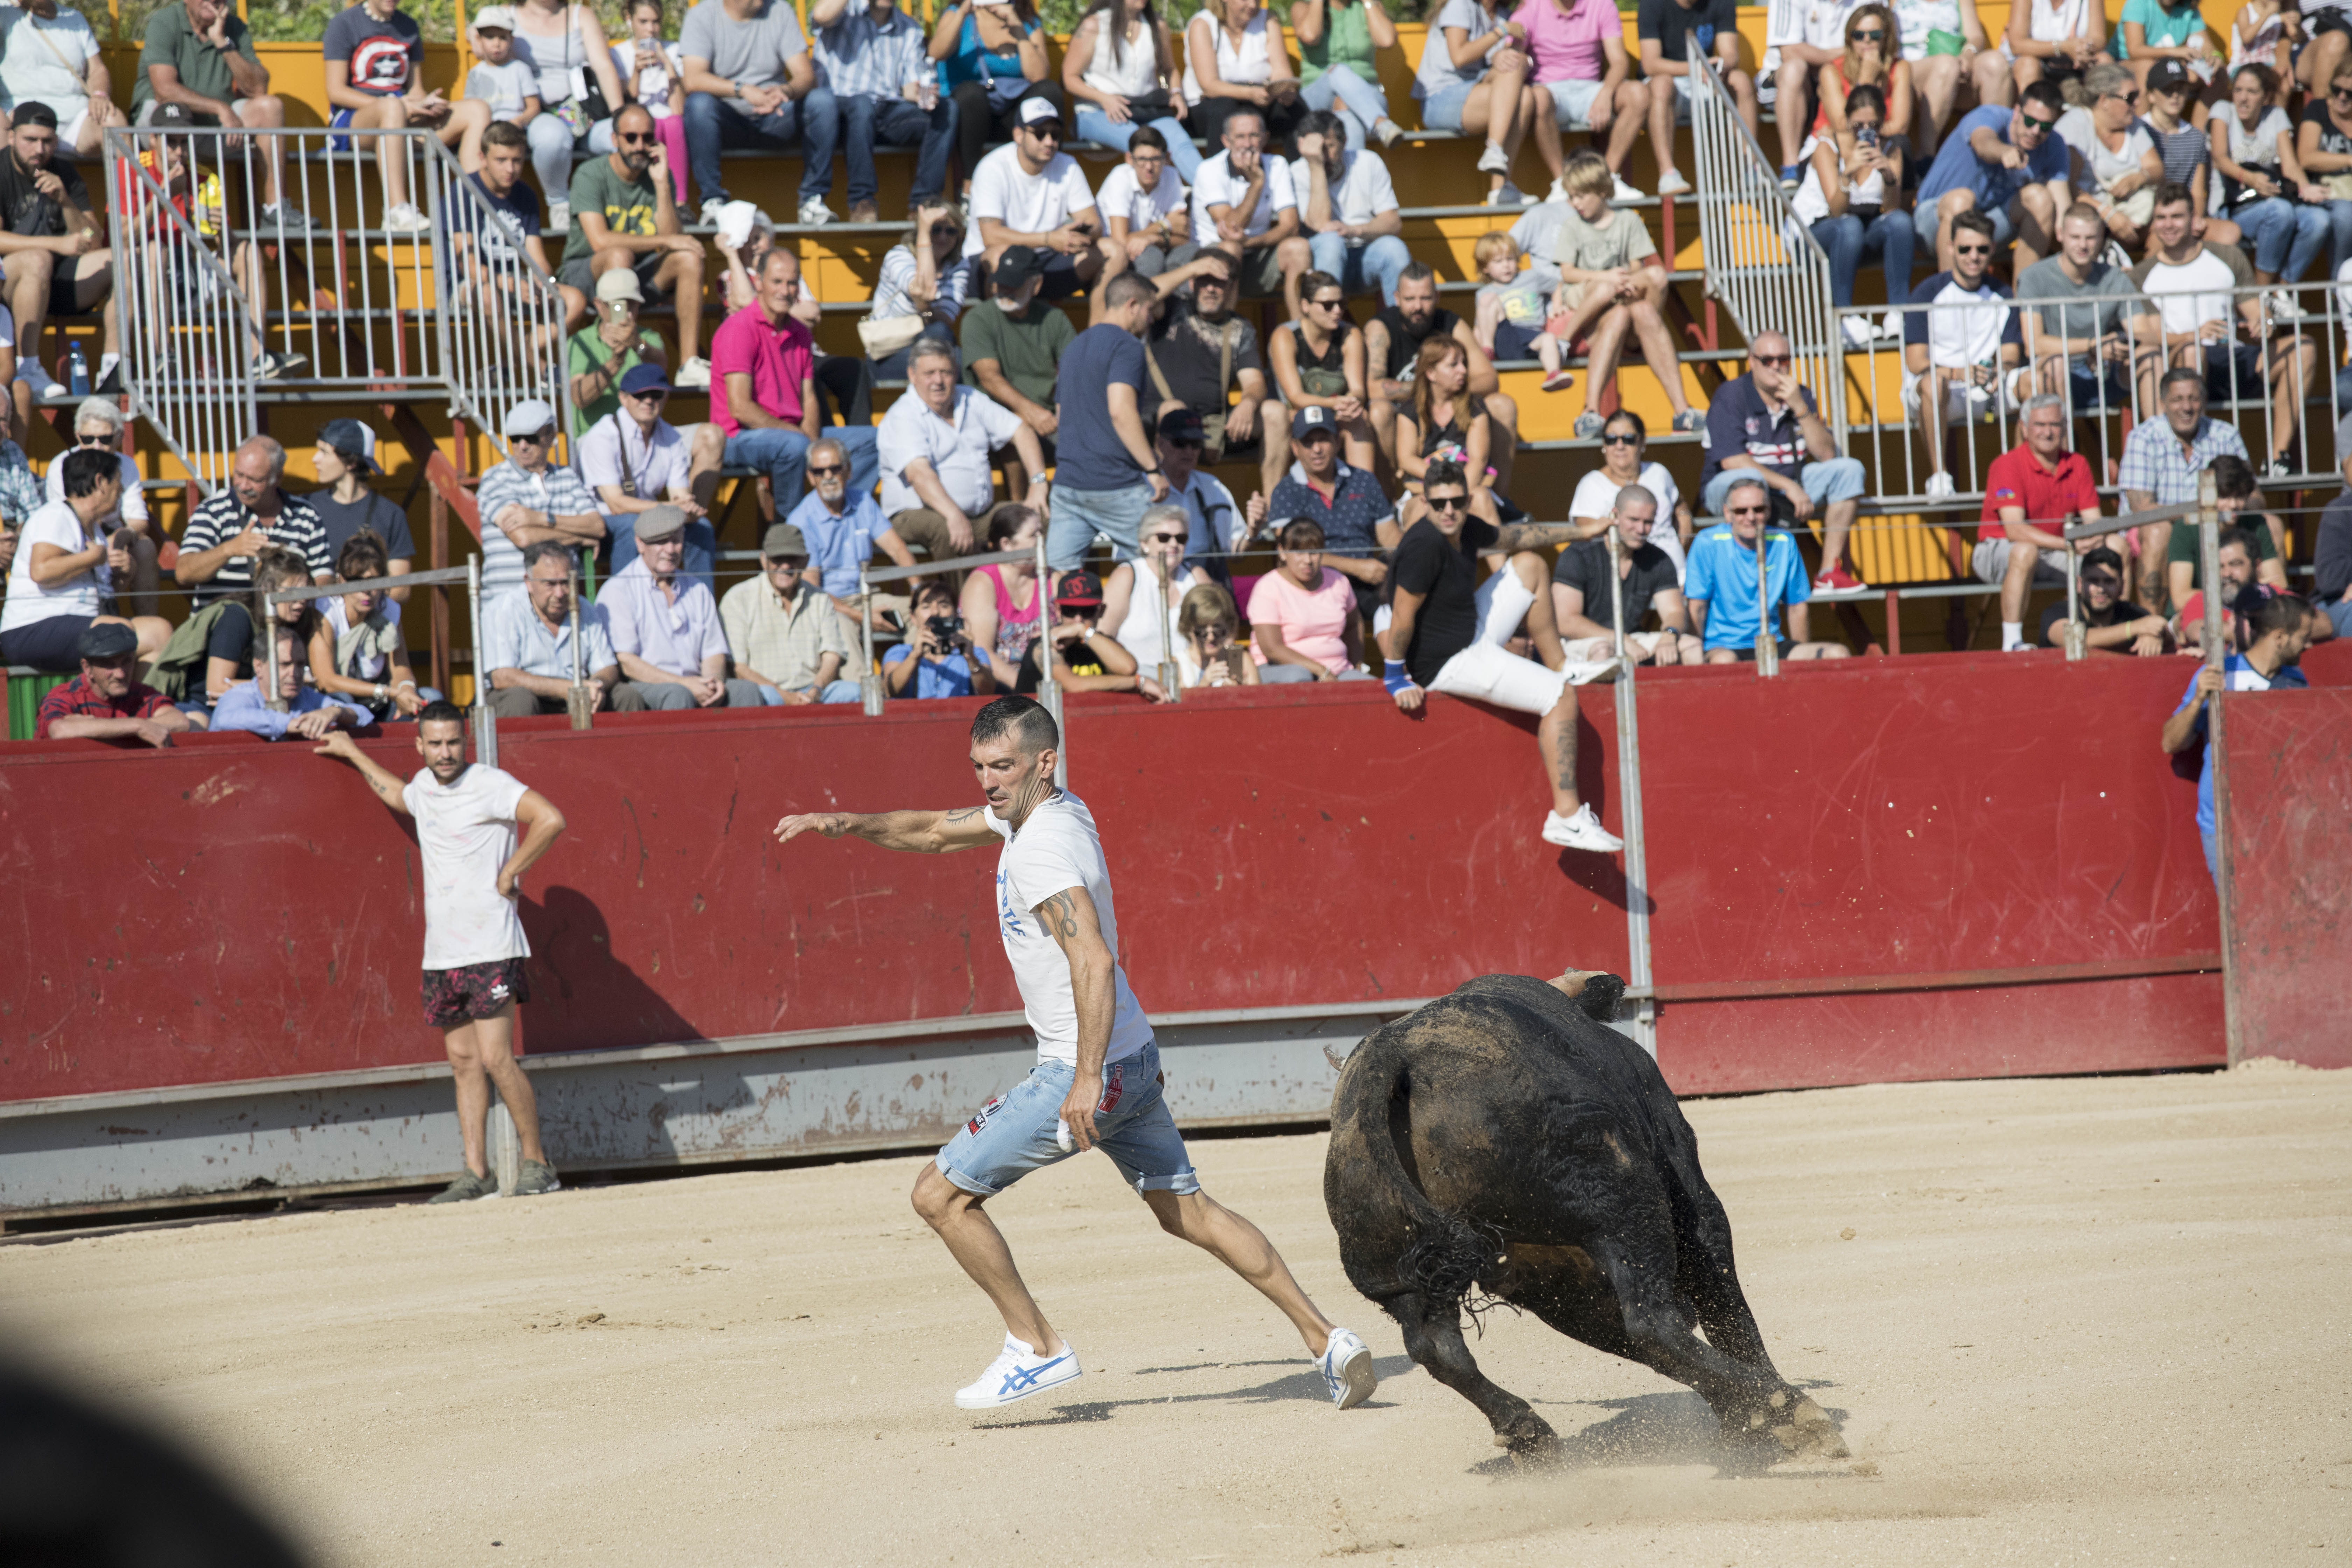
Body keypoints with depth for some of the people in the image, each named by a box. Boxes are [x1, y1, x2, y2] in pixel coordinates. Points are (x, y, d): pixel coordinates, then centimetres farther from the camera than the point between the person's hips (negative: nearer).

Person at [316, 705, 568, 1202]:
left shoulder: (490, 785, -10)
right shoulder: (424, 786, 13)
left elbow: (551, 820, -23)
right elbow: (396, 795, 39)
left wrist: (509, 873, -16)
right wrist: (352, 755, 42)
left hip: (490, 949, -8)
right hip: (441, 952, 8)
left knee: (495, 1058, -13)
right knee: (464, 1062, 6)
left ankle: (538, 1164, -4)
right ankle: (477, 1173, 7)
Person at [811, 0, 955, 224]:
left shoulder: (910, 30, 18)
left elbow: (910, 88, 9)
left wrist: (921, 94, -16)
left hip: (890, 112, 4)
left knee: (947, 108, -20)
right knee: (862, 103, -39)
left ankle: (923, 202, -24)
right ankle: (862, 203, -33)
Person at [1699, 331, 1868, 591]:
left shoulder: (1801, 395, 5)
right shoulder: (1730, 396, -12)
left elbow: (1827, 454, -4)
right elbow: (1732, 462, -21)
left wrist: (1800, 408, -16)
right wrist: (1788, 486, -25)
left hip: (1790, 487, 6)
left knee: (1849, 470, -11)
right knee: (1749, 478, -40)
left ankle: (1830, 572, -15)